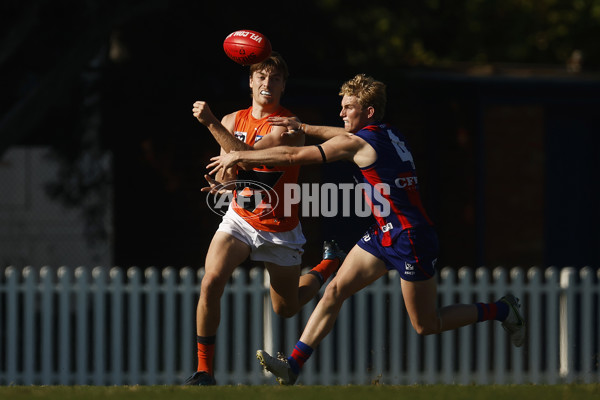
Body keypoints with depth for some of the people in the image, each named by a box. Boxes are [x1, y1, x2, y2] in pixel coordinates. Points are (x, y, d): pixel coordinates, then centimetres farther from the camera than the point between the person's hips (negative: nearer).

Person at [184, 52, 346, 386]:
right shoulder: (233, 120, 0)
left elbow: (246, 153, -30)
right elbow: (227, 168, 3)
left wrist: (211, 122, -35)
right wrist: (221, 182, -21)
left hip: (279, 229, -3)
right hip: (239, 219, 3)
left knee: (286, 308, 15)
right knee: (210, 283, -22)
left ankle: (331, 262, 44)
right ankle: (204, 370, -13)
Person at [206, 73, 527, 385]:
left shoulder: (357, 144, -17)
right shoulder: (389, 134, 6)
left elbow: (293, 157, -16)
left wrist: (239, 156, -8)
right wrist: (304, 128, 22)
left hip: (411, 240, -9)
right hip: (385, 234, 9)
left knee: (425, 325, 2)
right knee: (334, 291, 0)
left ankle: (502, 310, 17)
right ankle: (292, 366, -3)